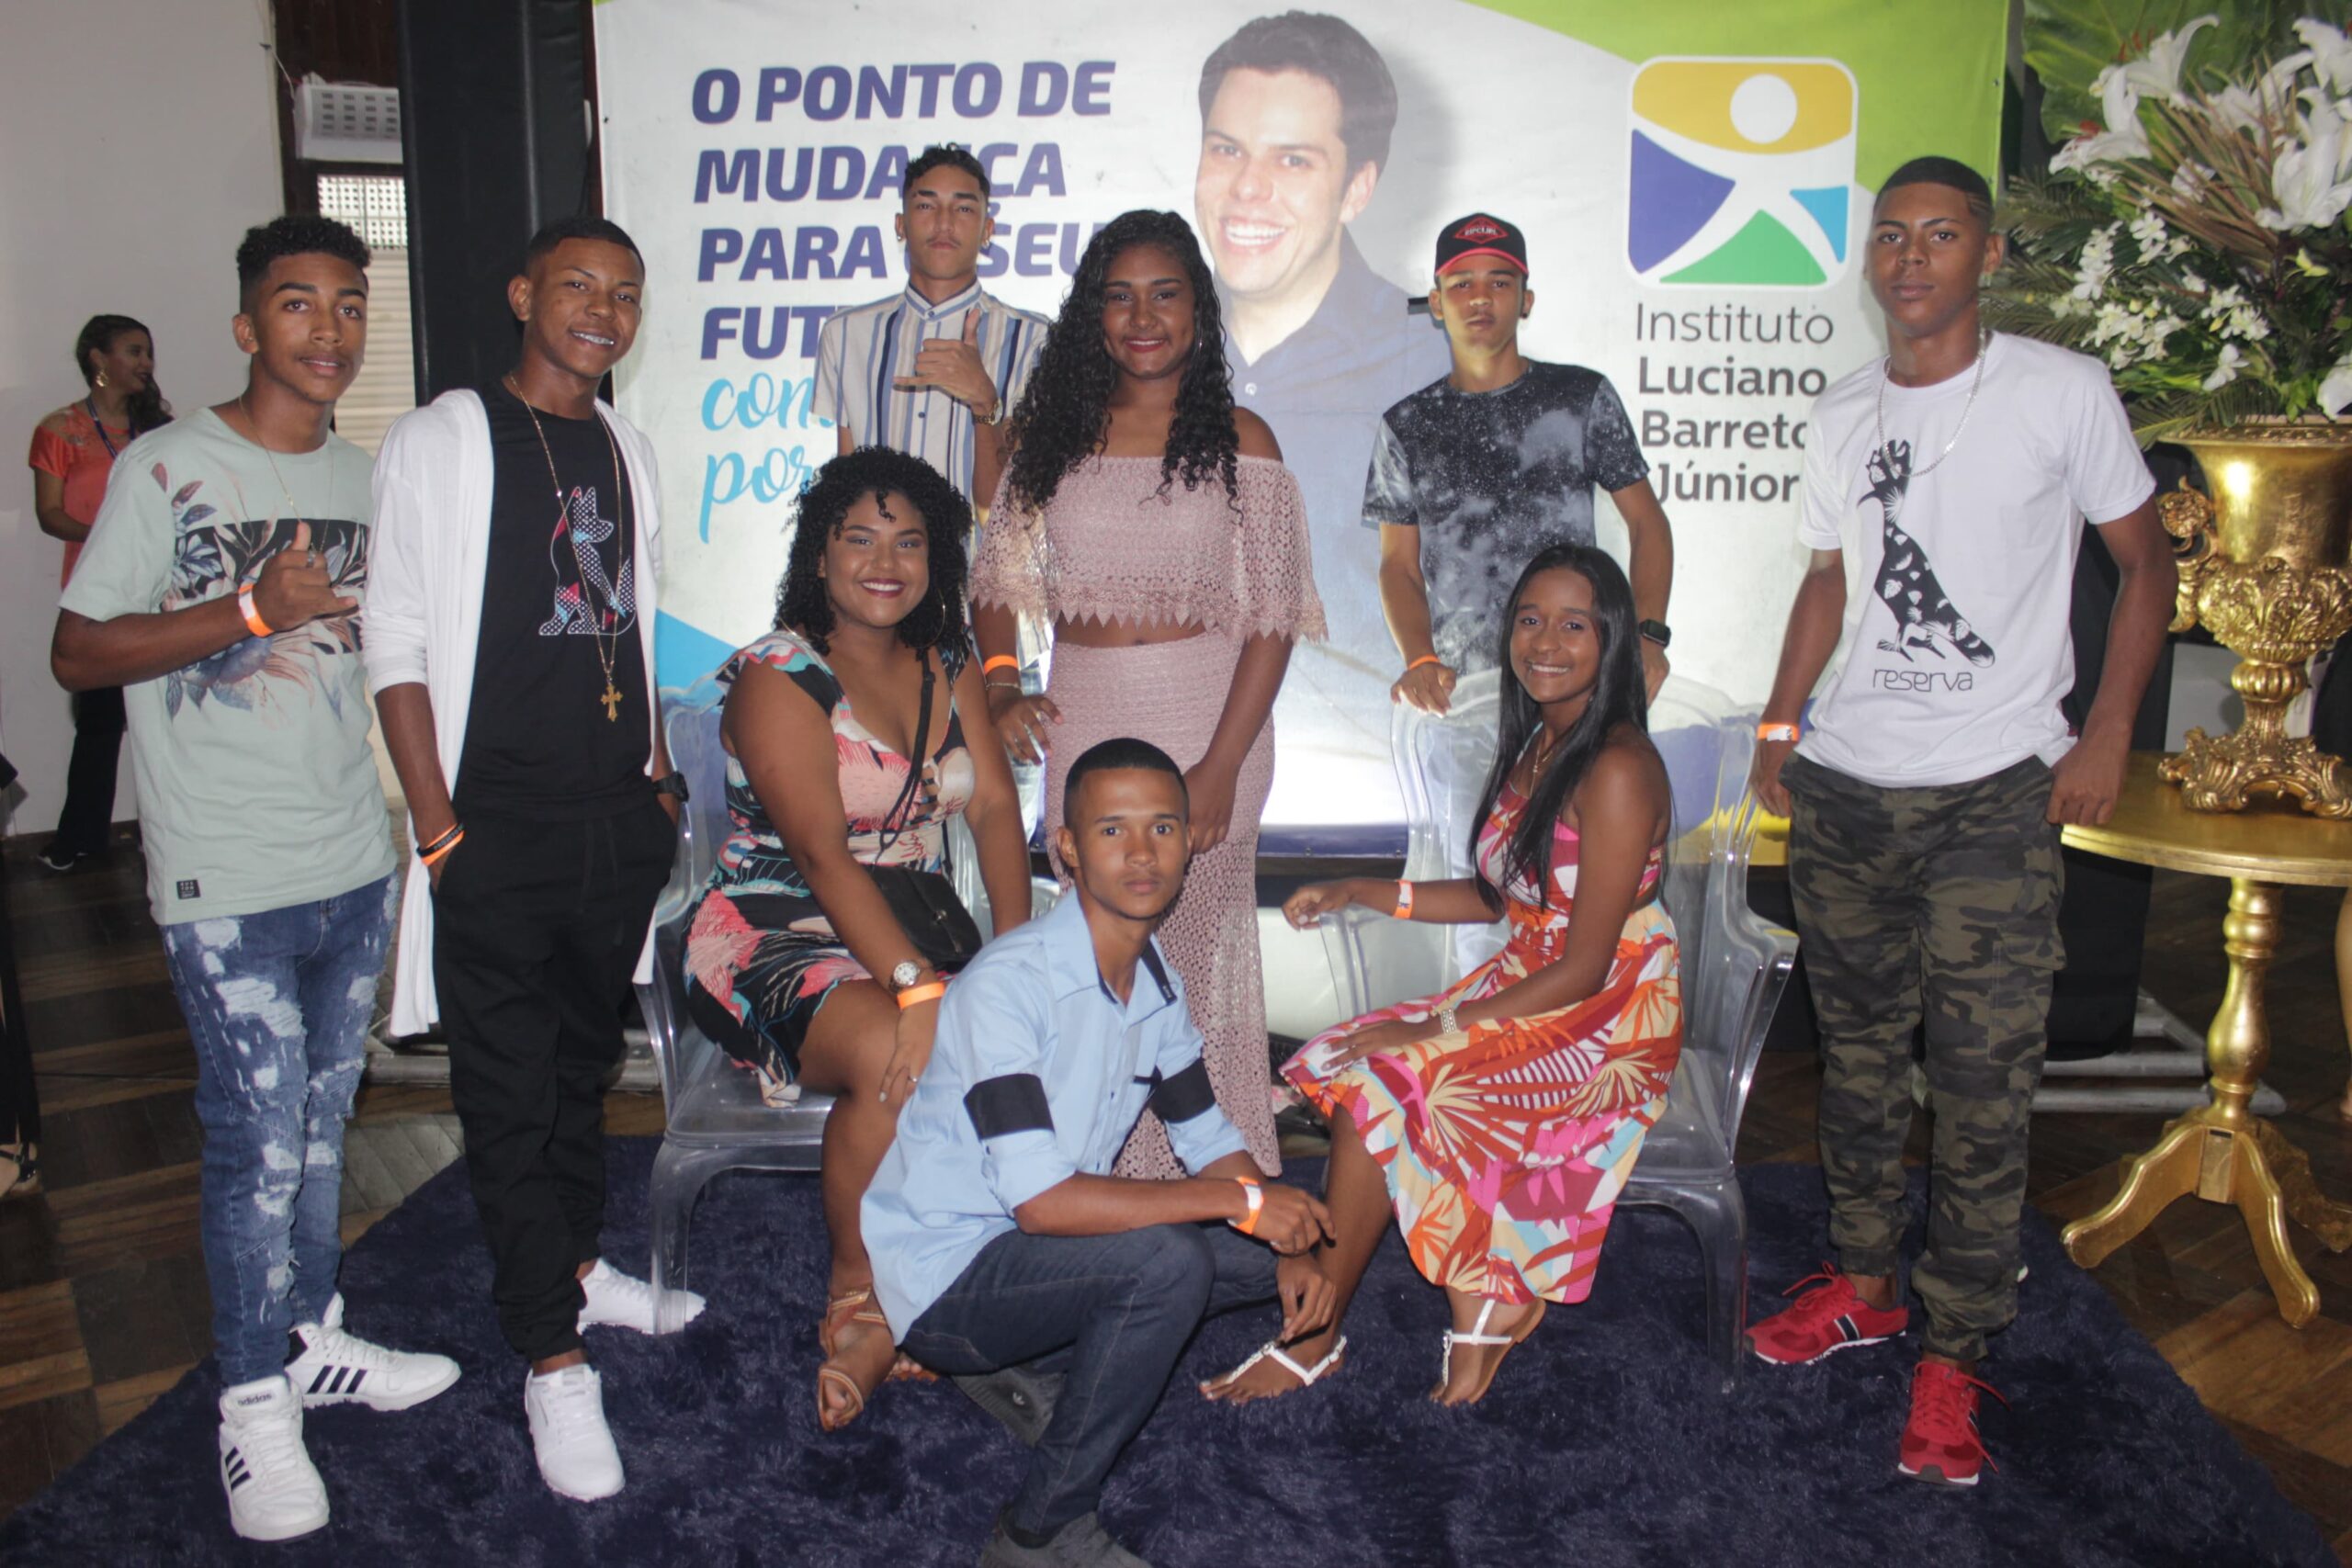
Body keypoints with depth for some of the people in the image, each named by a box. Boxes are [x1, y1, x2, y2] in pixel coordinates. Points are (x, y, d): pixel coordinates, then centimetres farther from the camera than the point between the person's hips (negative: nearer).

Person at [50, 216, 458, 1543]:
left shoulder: (366, 477, 11)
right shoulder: (168, 466, -8)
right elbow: (77, 652, -9)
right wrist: (249, 611, -20)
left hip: (356, 865, 6)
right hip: (229, 884, -6)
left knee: (323, 1120, 16)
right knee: (259, 1143, -2)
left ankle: (312, 1337, 32)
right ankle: (255, 1401, 16)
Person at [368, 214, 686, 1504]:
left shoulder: (625, 450, 13)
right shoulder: (439, 443, -5)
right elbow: (396, 648, -9)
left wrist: (660, 776, 13)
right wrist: (438, 829, -13)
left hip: (620, 819, 6)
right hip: (497, 830, -5)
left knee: (584, 1058, 18)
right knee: (510, 1091, 0)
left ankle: (574, 1262, 37)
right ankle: (552, 1359, 10)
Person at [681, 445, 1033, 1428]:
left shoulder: (950, 670, 11)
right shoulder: (778, 679, -8)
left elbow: (994, 809, 0)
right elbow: (823, 855, -20)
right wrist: (919, 990, -32)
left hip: (919, 934, 6)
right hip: (779, 936, -5)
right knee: (897, 1060, -34)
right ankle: (856, 1303, -8)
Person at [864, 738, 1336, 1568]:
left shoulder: (1158, 984, 1)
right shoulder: (1010, 982, -24)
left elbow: (1210, 1141, 9)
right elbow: (1041, 1199, -30)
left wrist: (1290, 1251, -9)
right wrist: (1242, 1200, -24)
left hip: (1043, 1251, 8)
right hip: (945, 1275, -8)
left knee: (1270, 1255, 1)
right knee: (1169, 1261, -30)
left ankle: (1023, 1364, 8)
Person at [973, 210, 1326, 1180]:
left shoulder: (1238, 442, -2)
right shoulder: (1054, 433, 8)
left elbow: (1272, 622, -6)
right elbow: (997, 579, 12)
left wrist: (1222, 764, -13)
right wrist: (1000, 686, -6)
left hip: (1204, 722, -3)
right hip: (1080, 726, 3)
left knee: (1198, 944, 2)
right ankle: (1108, 1175, 26)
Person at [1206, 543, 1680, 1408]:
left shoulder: (1618, 770, -19)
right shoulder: (1533, 745, 8)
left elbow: (1585, 969, -21)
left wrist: (1436, 1029, -19)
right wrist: (1363, 892, 9)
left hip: (1608, 1026, -8)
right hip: (1530, 990, 8)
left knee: (1383, 1081, -21)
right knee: (1358, 1067, -12)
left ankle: (1315, 1336, -4)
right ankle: (1488, 1297, -5)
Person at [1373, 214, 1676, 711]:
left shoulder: (1583, 396, 6)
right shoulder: (1406, 427, 9)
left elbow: (1647, 522, 8)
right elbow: (1399, 563, 7)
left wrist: (1648, 633, -8)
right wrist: (1420, 660, -11)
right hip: (1458, 689, 1)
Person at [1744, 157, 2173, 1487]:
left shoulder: (2064, 393, -2)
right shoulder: (1845, 417, 11)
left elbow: (2147, 560, 3)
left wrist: (2108, 736, -6)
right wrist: (1782, 720, 10)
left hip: (1995, 792, -4)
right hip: (1845, 788, 5)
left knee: (1984, 1082, -3)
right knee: (1861, 1052, 14)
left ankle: (1954, 1352, 9)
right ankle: (1865, 1282, 29)